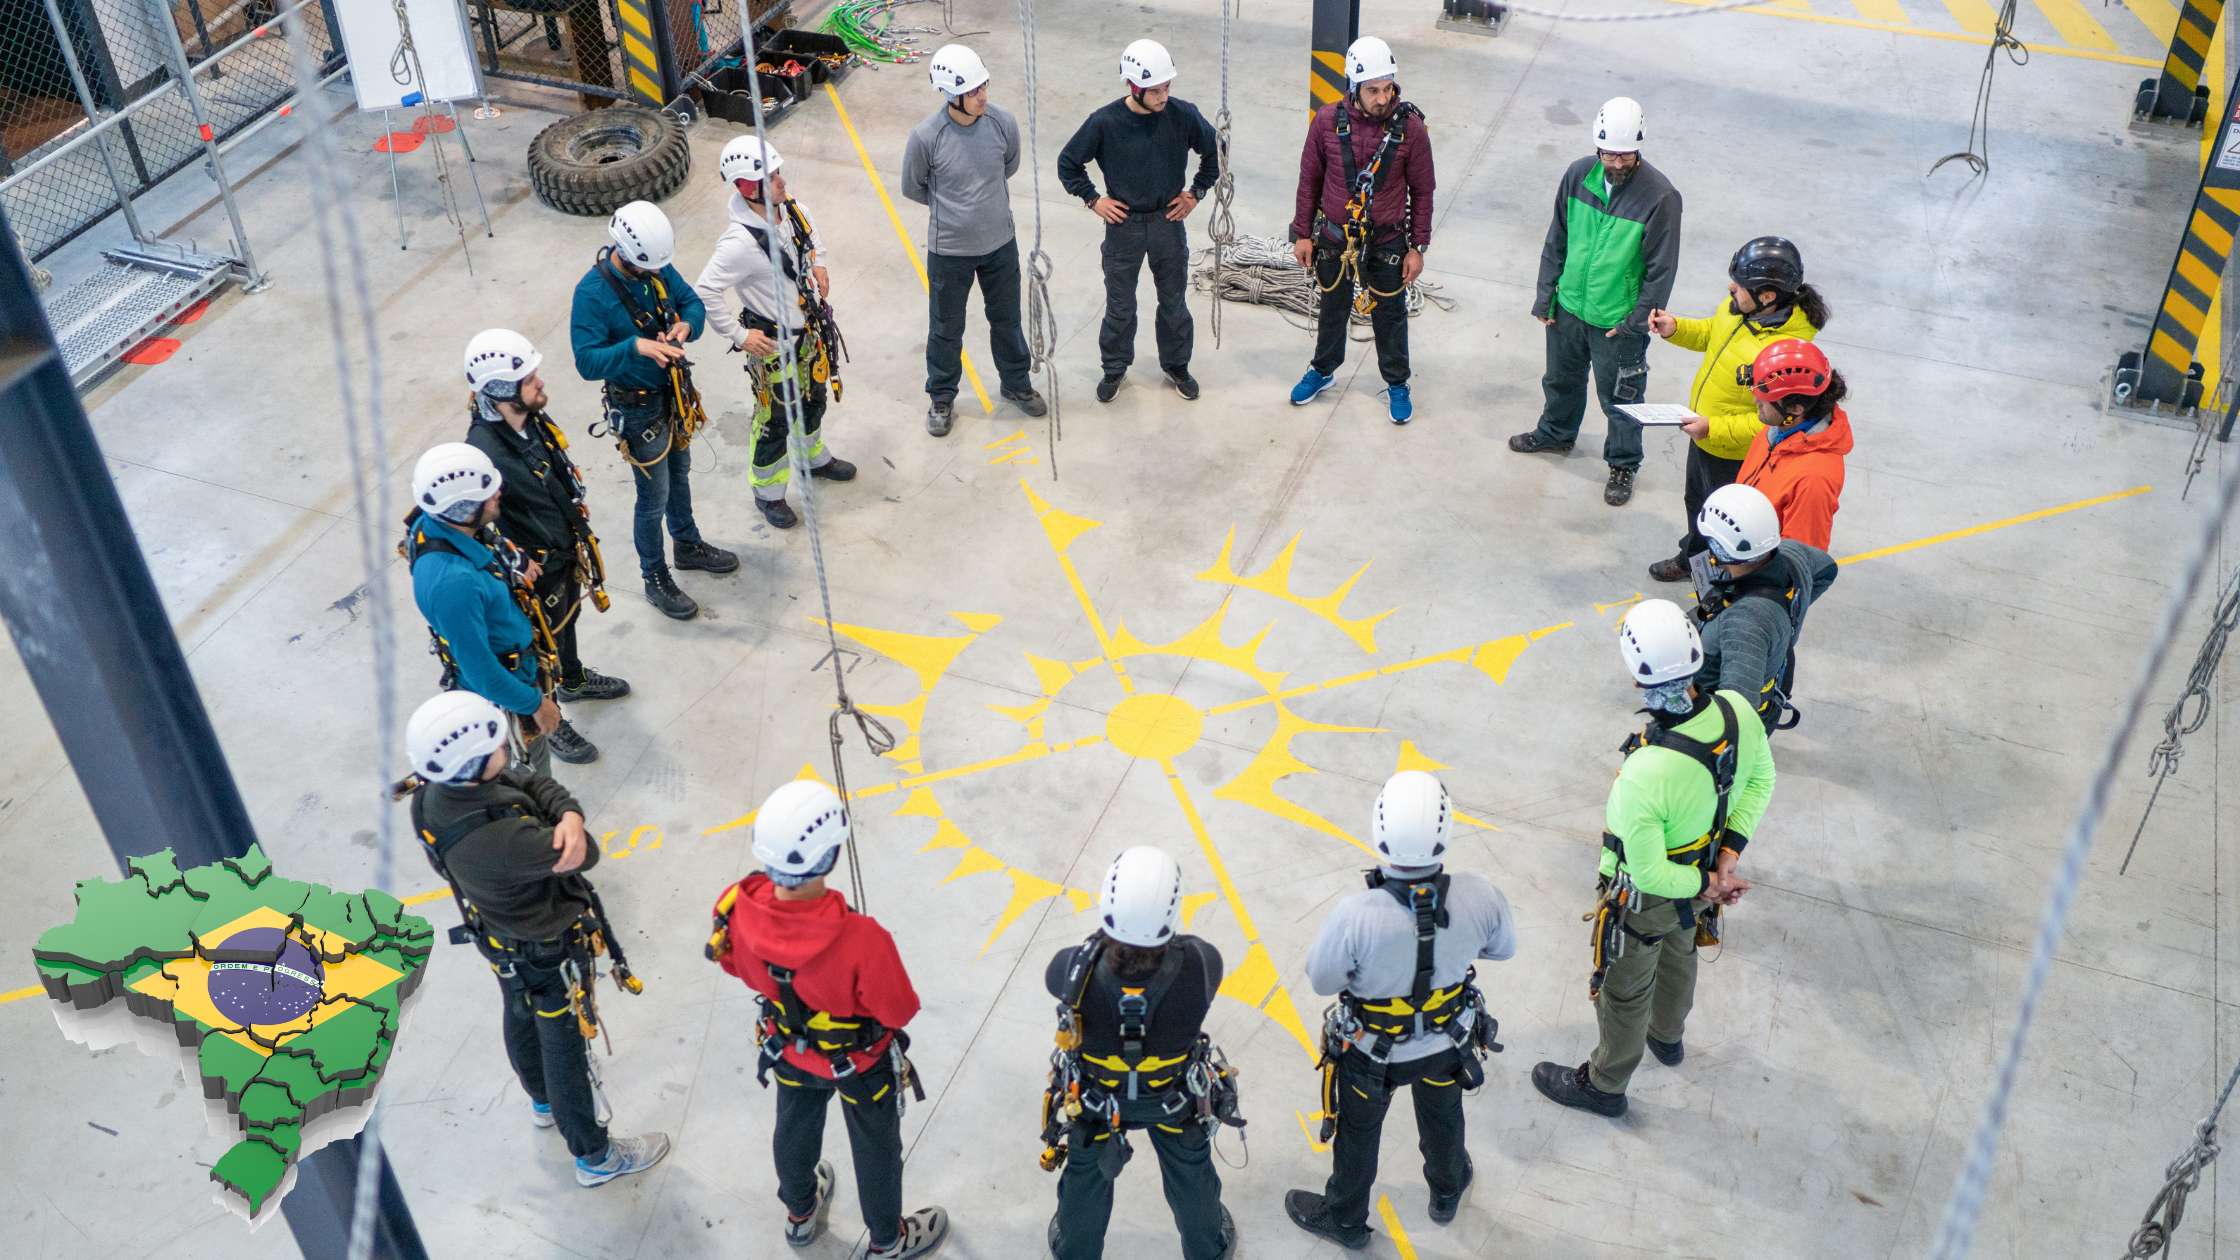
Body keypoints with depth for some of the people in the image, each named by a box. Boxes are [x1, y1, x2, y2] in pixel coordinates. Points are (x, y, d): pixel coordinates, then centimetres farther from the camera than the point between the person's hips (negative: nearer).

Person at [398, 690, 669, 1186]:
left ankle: (544, 1101, 62)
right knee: (565, 1050, 16)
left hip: (503, 939, 8)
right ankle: (594, 1157, 40)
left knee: (523, 1020, 33)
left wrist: (569, 816, -37)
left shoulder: (434, 791, -22)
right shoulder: (494, 840, -46)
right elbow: (586, 854, -34)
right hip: (546, 951, -8)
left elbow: (531, 783, -18)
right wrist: (572, 832, -15)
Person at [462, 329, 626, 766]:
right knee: (543, 645, 16)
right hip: (536, 568, -8)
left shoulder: (532, 419, -12)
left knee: (567, 617, 33)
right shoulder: (487, 453, -39)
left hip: (566, 548, 8)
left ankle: (574, 681, 61)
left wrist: (577, 507, 16)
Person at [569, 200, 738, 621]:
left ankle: (689, 547, 50)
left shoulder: (657, 267, -10)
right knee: (654, 499, 7)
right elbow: (587, 362, -31)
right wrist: (636, 346, -45)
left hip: (675, 393, 7)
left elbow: (692, 302, 2)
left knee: (679, 475, 27)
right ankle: (655, 580, 28)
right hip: (638, 408, -7)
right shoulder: (592, 293, -28)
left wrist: (687, 324, -21)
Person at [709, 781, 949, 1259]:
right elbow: (899, 1010, -27)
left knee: (794, 1128, 33)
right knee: (875, 1148, 26)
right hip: (859, 1061, -4)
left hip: (788, 1048, 4)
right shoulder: (860, 941, -45)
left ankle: (800, 1214, 62)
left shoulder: (738, 909, -33)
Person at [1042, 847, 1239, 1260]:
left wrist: (1105, 940, -3)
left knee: (1086, 1176, 32)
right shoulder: (1200, 964, -40)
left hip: (1092, 1101, 0)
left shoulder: (1073, 969, -40)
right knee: (1190, 1172, 32)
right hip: (1178, 1097, 0)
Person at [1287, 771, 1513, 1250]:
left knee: (1358, 1131, 27)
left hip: (1372, 1052, -2)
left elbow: (1322, 979, -21)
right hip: (1448, 1041, 3)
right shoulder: (1477, 896, -31)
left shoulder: (1356, 916, -41)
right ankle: (1448, 1189, 63)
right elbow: (1502, 946, -9)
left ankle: (1344, 1218, 53)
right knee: (1442, 1113, 34)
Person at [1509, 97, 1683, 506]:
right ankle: (1555, 434, 53)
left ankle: (1623, 465, 34)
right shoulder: (1579, 174, -8)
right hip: (1569, 307, 5)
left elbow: (1661, 268, -14)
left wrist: (1637, 321, -13)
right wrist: (1545, 295, 5)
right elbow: (1556, 240, 4)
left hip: (1618, 320, -5)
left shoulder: (1660, 195, -22)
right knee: (1561, 379, 27)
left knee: (1620, 398, 12)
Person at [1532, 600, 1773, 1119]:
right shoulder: (1736, 710, -25)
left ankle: (1603, 1085, 47)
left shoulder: (1645, 773, -45)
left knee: (1624, 989, 21)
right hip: (1705, 864, 6)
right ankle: (1668, 1036, 65)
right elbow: (1760, 780, -6)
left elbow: (1647, 871, -33)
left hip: (1647, 897, -6)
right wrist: (1729, 853, -8)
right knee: (1678, 954, 36)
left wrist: (1704, 885, -16)